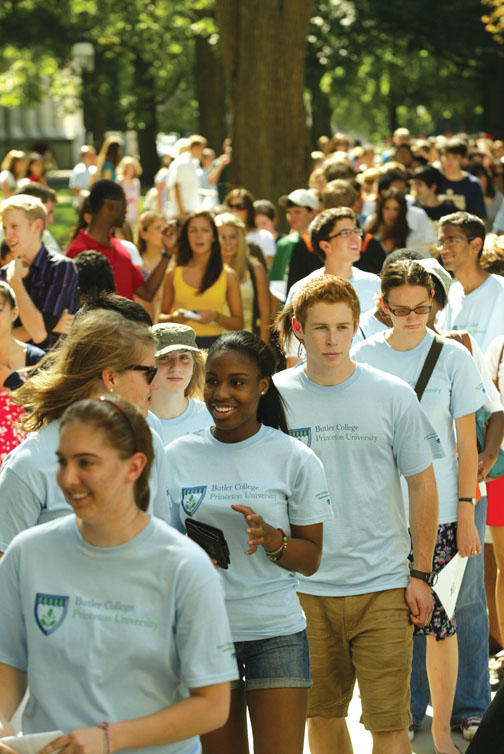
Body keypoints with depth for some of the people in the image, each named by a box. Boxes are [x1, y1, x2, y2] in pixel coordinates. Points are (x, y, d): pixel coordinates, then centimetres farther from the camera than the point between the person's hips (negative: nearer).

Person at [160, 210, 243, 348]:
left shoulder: (228, 275, 7)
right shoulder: (174, 274, 8)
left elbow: (238, 323, 9)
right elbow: (162, 317, 16)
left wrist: (216, 317, -9)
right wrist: (173, 318, -6)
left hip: (212, 344, 0)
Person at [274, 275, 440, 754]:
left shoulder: (392, 396, -2)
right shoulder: (275, 397, 1)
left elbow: (422, 485, 5)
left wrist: (421, 574, 1)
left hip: (382, 586, -1)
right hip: (304, 588, 2)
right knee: (321, 715, 10)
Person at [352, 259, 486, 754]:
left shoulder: (453, 357, -2)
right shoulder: (365, 356, 2)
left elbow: (467, 444, 1)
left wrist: (466, 515, -3)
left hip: (438, 512, -1)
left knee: (439, 622, 2)